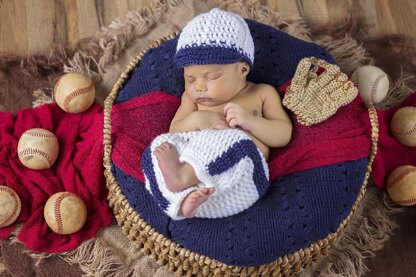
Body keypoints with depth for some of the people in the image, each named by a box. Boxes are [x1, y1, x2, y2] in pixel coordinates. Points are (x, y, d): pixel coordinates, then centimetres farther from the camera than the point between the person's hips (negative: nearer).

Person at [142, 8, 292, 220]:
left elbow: (283, 135, 7)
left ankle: (183, 175, -48)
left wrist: (250, 120, -10)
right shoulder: (192, 97, 23)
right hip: (196, 164, 3)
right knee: (163, 144, -25)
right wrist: (195, 120, -6)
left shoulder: (262, 93, 15)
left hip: (244, 170, -2)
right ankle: (186, 197, -48)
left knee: (234, 138, -33)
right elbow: (174, 133, 14)